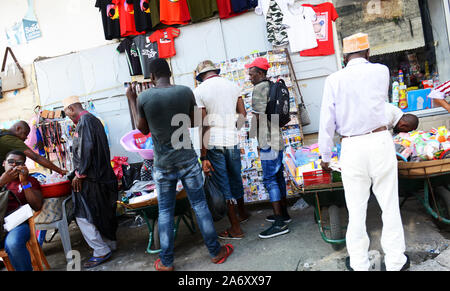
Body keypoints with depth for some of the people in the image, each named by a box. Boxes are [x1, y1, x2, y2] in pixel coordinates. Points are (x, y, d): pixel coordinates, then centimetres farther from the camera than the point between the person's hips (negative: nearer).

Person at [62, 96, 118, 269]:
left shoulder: (84, 120, -13)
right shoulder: (94, 120, 17)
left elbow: (86, 149, -22)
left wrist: (79, 174, -15)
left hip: (91, 179, -10)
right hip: (103, 175, 10)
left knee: (83, 216, -4)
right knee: (102, 213, 17)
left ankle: (101, 251, 0)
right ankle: (110, 244, 26)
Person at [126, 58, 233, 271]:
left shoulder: (144, 97, -9)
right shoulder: (185, 91, -6)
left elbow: (144, 129, 6)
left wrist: (131, 100, 12)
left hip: (162, 164, 0)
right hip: (187, 159, 1)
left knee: (165, 212, 10)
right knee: (199, 205, 10)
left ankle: (166, 262, 20)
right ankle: (216, 252, 21)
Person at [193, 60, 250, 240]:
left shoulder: (199, 91, -6)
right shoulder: (233, 86, 7)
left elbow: (203, 125, -11)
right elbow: (243, 115, 8)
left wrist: (203, 156, -8)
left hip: (213, 143, -4)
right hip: (232, 141, 4)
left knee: (223, 186, 5)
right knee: (236, 179, 23)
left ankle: (236, 229, 14)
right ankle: (242, 213, 44)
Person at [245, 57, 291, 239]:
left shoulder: (259, 88, -12)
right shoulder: (272, 86, 15)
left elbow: (259, 117, -15)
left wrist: (260, 141, -8)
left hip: (267, 142, -10)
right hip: (277, 140, 10)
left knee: (269, 179, -8)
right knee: (278, 176, 16)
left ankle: (280, 223, -7)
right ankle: (283, 214, 26)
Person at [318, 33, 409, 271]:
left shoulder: (334, 80, -2)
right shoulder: (381, 71, 3)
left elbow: (327, 121, -3)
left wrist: (325, 156, 5)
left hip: (351, 148, 0)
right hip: (380, 141, 1)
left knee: (356, 208, 8)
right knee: (389, 204, 10)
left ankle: (358, 263, 19)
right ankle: (395, 261, 20)